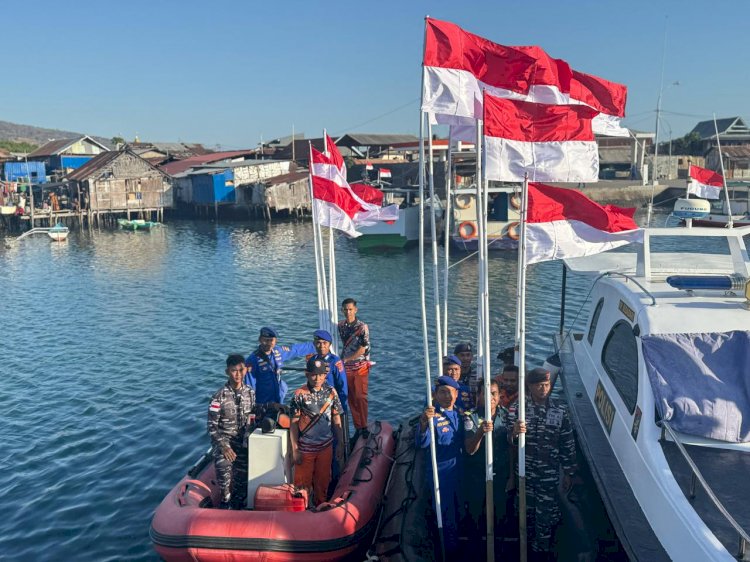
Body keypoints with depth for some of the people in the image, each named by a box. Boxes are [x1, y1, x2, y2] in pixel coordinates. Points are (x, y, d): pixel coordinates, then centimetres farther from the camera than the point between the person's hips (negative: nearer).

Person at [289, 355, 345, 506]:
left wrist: (341, 445, 4)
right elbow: (294, 423, -5)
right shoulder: (300, 394, -10)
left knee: (322, 483, 13)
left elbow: (336, 420, 5)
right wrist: (295, 450, -7)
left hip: (326, 447, 2)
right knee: (303, 484, 8)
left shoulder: (331, 392, -2)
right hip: (305, 448, -2)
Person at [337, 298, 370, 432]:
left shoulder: (362, 327, -10)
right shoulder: (341, 325, 6)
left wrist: (345, 359, -11)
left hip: (360, 367, -5)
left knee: (360, 397, -6)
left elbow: (362, 349, -13)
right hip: (346, 368, 5)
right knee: (351, 398, 6)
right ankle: (357, 428, 15)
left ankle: (363, 427, 2)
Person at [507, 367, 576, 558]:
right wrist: (514, 432, -33)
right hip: (524, 471, 0)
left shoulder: (560, 410, -3)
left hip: (549, 473, 0)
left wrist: (568, 472, 4)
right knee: (527, 510, 14)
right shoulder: (518, 407, -7)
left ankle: (541, 551, 23)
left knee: (546, 513, 5)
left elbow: (567, 443, 3)